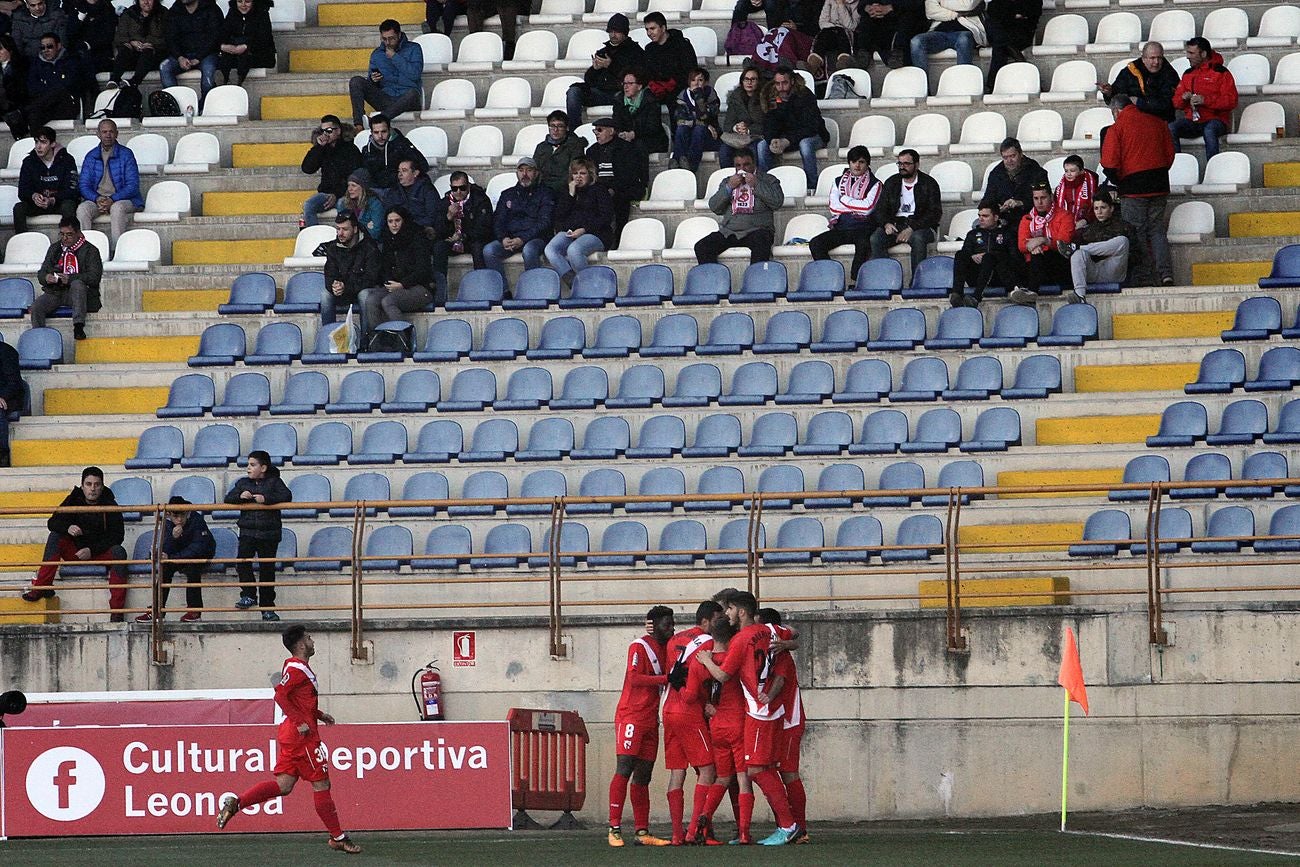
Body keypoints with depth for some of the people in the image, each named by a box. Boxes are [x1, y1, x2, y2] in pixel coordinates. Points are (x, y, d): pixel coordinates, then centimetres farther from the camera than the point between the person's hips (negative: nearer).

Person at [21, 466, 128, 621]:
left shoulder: (110, 505, -7)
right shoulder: (74, 501, -1)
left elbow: (117, 536, -11)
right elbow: (53, 522, -9)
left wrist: (92, 550, -24)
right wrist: (68, 528, -33)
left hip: (100, 553, -2)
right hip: (75, 552, 2)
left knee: (118, 552, -32)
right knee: (55, 536, -22)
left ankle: (117, 612, -38)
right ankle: (42, 587, -27)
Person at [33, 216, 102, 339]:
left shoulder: (90, 250, 2)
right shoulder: (54, 248, 17)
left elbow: (95, 277, -10)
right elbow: (41, 274, 17)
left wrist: (70, 278, -22)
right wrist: (46, 278, -9)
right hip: (54, 292, 4)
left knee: (77, 284, -38)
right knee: (36, 306, -24)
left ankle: (78, 326, -44)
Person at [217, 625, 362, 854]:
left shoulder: (298, 667, 18)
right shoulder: (296, 668, -12)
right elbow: (280, 695, -22)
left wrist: (319, 715, 20)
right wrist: (300, 722, -23)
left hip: (291, 733, 10)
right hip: (302, 734, -10)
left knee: (284, 784, 4)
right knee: (321, 784, -3)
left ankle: (236, 803, -6)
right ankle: (338, 838, 2)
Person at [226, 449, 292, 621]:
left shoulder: (274, 482, 2)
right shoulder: (243, 483, 11)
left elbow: (286, 496, -11)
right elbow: (228, 499, 7)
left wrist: (266, 499, -23)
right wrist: (240, 496, -14)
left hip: (269, 534, -2)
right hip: (247, 532, 2)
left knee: (267, 570, 3)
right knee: (242, 561, -21)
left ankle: (267, 608, 11)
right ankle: (249, 596, -11)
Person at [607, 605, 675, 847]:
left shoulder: (664, 648, 18)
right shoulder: (639, 646, -7)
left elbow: (668, 677, 19)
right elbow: (634, 678, -18)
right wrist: (666, 678, -20)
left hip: (650, 719, 8)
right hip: (630, 716, -8)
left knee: (643, 777, 7)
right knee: (624, 770, -13)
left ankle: (642, 832, 6)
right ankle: (614, 828, -16)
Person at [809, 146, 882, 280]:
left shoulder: (875, 184, 7)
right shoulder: (838, 183, 18)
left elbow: (868, 208, -9)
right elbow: (834, 208, 4)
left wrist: (845, 200, 1)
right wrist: (857, 207, -2)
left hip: (863, 229, -4)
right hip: (841, 228, 4)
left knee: (863, 244, -39)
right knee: (815, 244, -21)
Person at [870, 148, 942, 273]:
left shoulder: (929, 184, 2)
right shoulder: (891, 183, 15)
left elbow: (935, 213, -7)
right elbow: (880, 209, 13)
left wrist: (911, 229, -19)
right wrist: (886, 224, -11)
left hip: (920, 225, -3)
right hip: (895, 224, 3)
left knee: (918, 238, -39)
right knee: (875, 239, -27)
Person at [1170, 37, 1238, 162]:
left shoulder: (1221, 72, 1)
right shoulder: (1188, 74, 18)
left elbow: (1231, 101, -9)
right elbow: (1176, 103, 20)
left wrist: (1205, 100, -18)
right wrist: (1183, 98, -5)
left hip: (1215, 120, -5)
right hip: (1192, 121, 5)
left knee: (1209, 131, -39)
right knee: (1171, 128, -24)